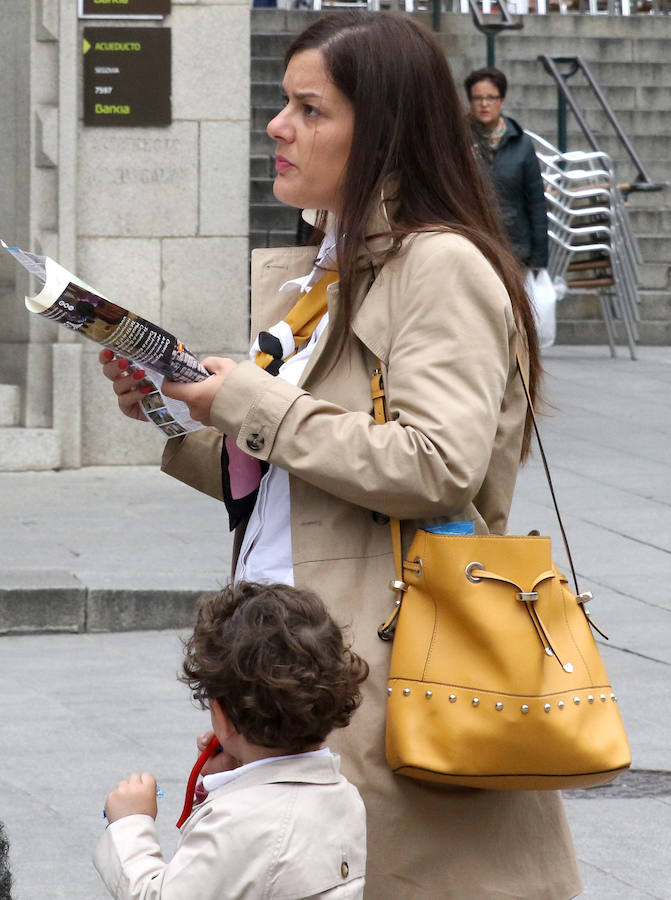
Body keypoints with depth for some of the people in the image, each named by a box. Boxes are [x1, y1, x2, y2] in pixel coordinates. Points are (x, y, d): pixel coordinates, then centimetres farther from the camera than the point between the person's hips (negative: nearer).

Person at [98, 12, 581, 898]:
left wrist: (250, 404, -14)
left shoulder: (442, 266, -9)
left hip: (386, 669, -8)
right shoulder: (308, 278, 18)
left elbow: (437, 468, -22)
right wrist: (172, 419, 6)